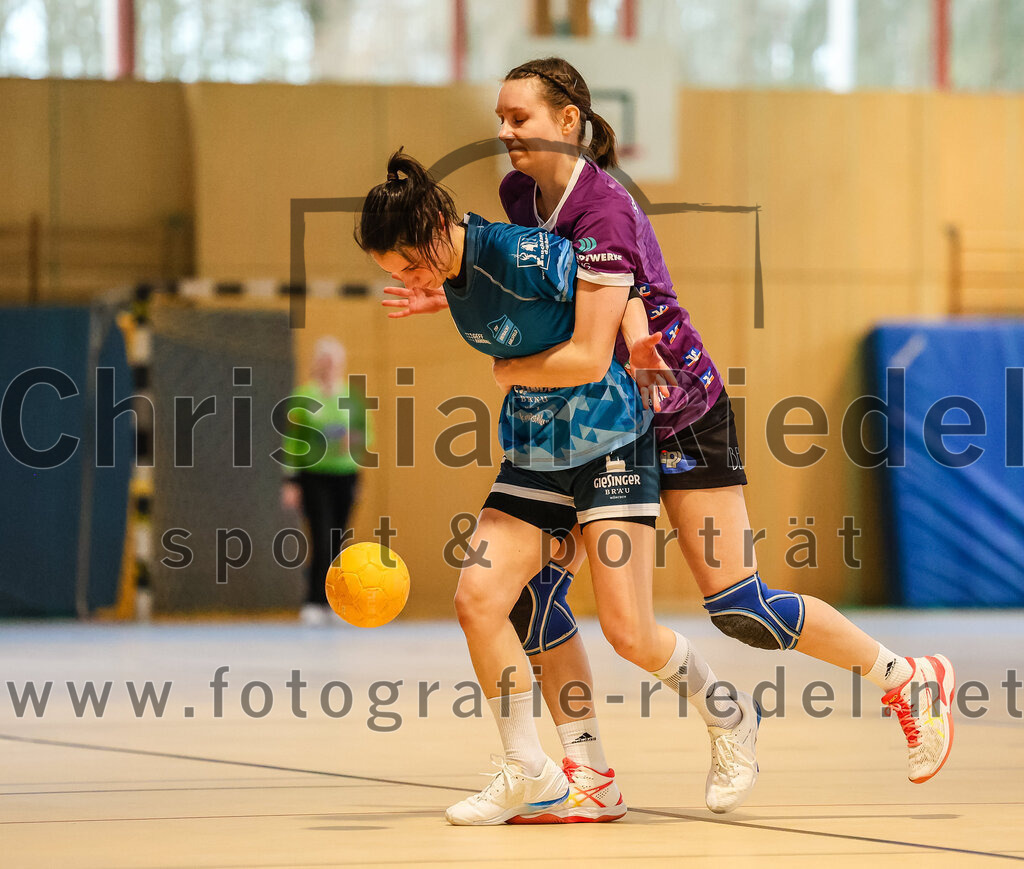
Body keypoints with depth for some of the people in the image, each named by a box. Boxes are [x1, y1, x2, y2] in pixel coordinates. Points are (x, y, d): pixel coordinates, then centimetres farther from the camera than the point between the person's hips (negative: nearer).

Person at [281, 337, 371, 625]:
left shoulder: (352, 396, 6)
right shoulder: (304, 397, -1)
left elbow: (367, 433, 11)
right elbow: (292, 440, 1)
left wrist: (355, 440, -13)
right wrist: (290, 481, -4)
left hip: (346, 476, 3)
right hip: (313, 476, -3)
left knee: (338, 542, 4)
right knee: (321, 540, -14)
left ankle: (330, 601, 14)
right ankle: (313, 604, -12)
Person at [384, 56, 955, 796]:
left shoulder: (603, 212, -26)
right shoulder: (520, 194, -1)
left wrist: (509, 370, -20)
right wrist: (455, 299, 7)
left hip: (680, 412, -8)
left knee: (736, 606, -7)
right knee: (530, 582, -7)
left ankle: (909, 678, 13)